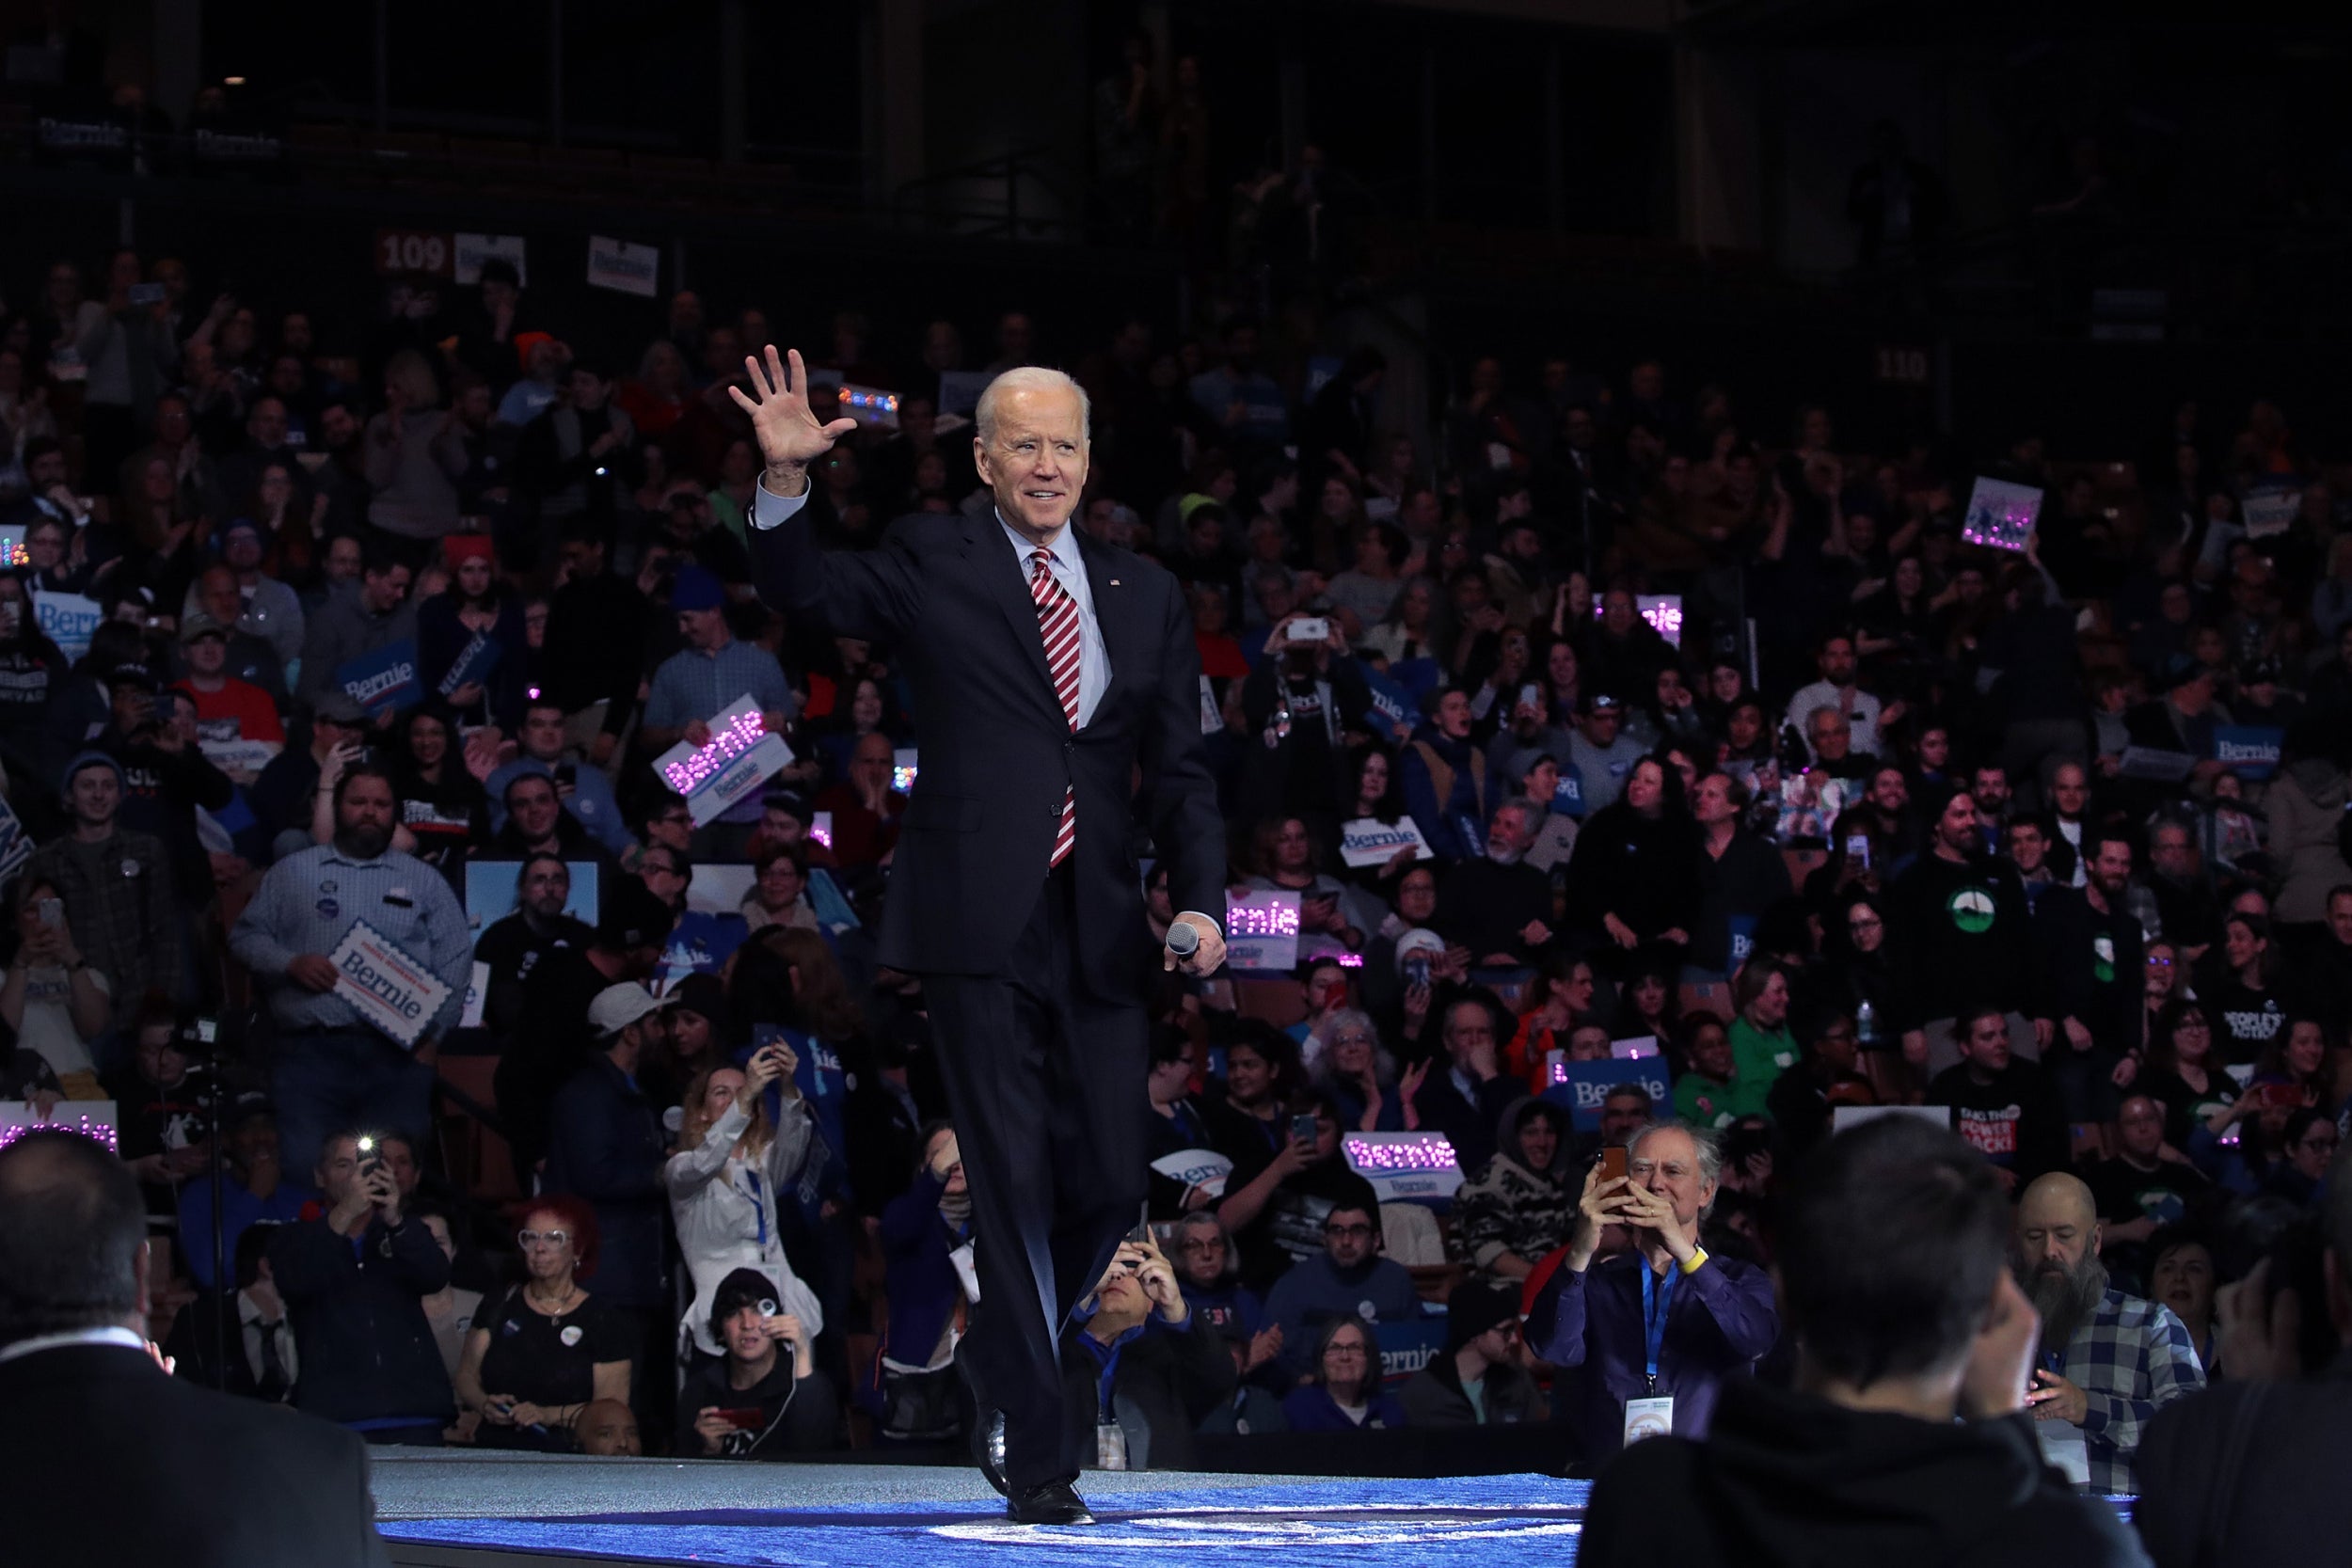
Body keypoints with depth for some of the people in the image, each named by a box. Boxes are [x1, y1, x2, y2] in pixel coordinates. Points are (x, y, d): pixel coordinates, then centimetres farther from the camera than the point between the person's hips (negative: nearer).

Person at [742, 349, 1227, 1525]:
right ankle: (1037, 1459, 0)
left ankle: (1003, 1372, 29)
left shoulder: (1145, 596, 16)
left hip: (1098, 930, 4)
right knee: (1015, 1186, -5)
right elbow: (806, 589, -2)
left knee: (1108, 1186, 3)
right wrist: (786, 478, -20)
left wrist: (1202, 902, 0)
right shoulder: (934, 563, 8)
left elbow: (1181, 771, 14)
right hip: (979, 921, -4)